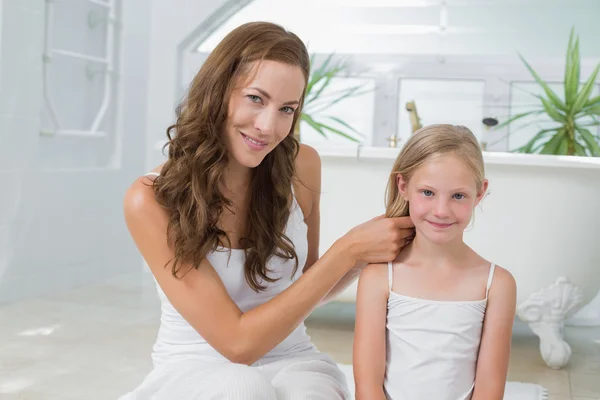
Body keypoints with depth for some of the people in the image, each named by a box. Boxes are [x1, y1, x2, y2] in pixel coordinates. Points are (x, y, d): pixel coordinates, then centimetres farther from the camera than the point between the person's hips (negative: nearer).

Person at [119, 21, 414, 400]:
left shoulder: (302, 166, -5)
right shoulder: (152, 201, -16)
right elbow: (238, 341, -19)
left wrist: (364, 255, -8)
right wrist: (347, 250, -21)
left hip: (291, 362, 3)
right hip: (195, 369, -2)